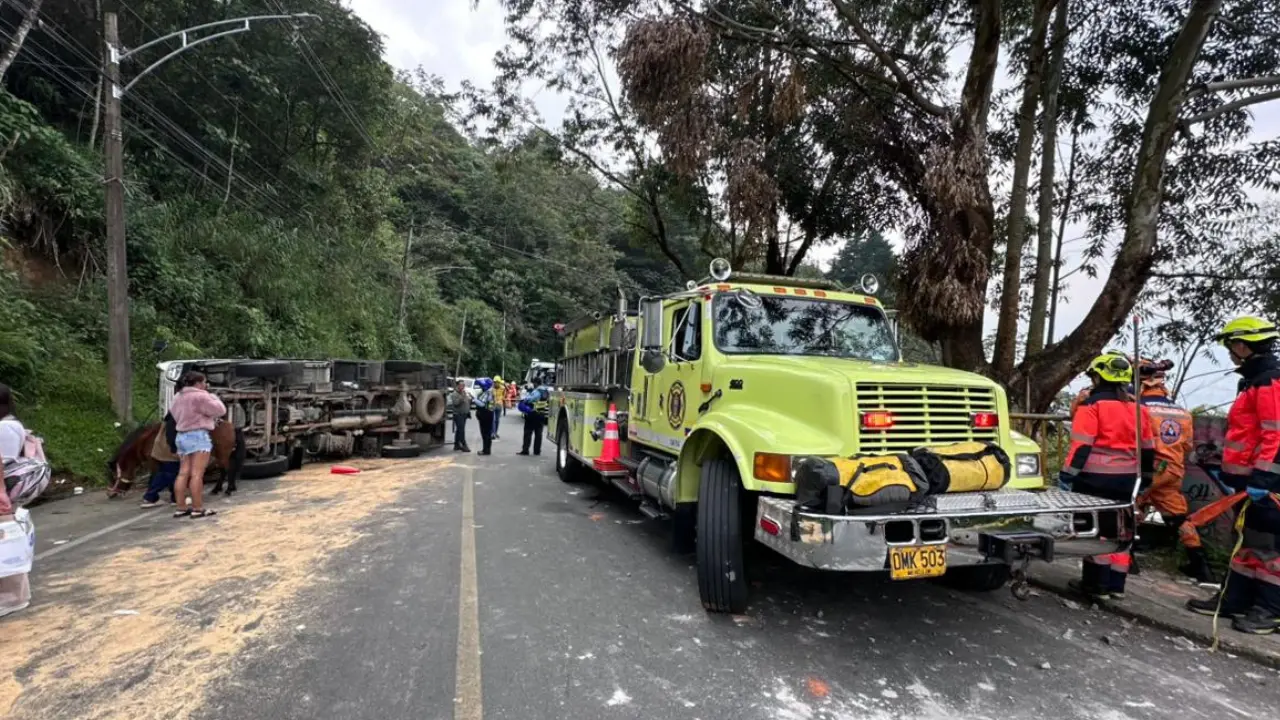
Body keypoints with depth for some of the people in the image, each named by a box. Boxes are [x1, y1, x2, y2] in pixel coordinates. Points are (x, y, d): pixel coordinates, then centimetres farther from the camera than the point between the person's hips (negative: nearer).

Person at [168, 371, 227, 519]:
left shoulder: (178, 397, 16)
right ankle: (198, 509, -10)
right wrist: (211, 395, 4)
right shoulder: (200, 396, -12)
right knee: (197, 474, -10)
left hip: (181, 436, 9)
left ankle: (181, 508, 9)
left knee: (183, 473, 8)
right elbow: (220, 410, -9)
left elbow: (174, 413, 26)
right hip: (198, 436, -9)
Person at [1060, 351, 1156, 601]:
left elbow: (1082, 444, -16)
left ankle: (1097, 584, 3)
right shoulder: (1138, 407, 11)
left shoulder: (1093, 404, -10)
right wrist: (1145, 477, 24)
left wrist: (1068, 474, -14)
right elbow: (1147, 448, 15)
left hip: (1096, 478, -7)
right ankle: (1116, 584, 18)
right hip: (1126, 479, 7)